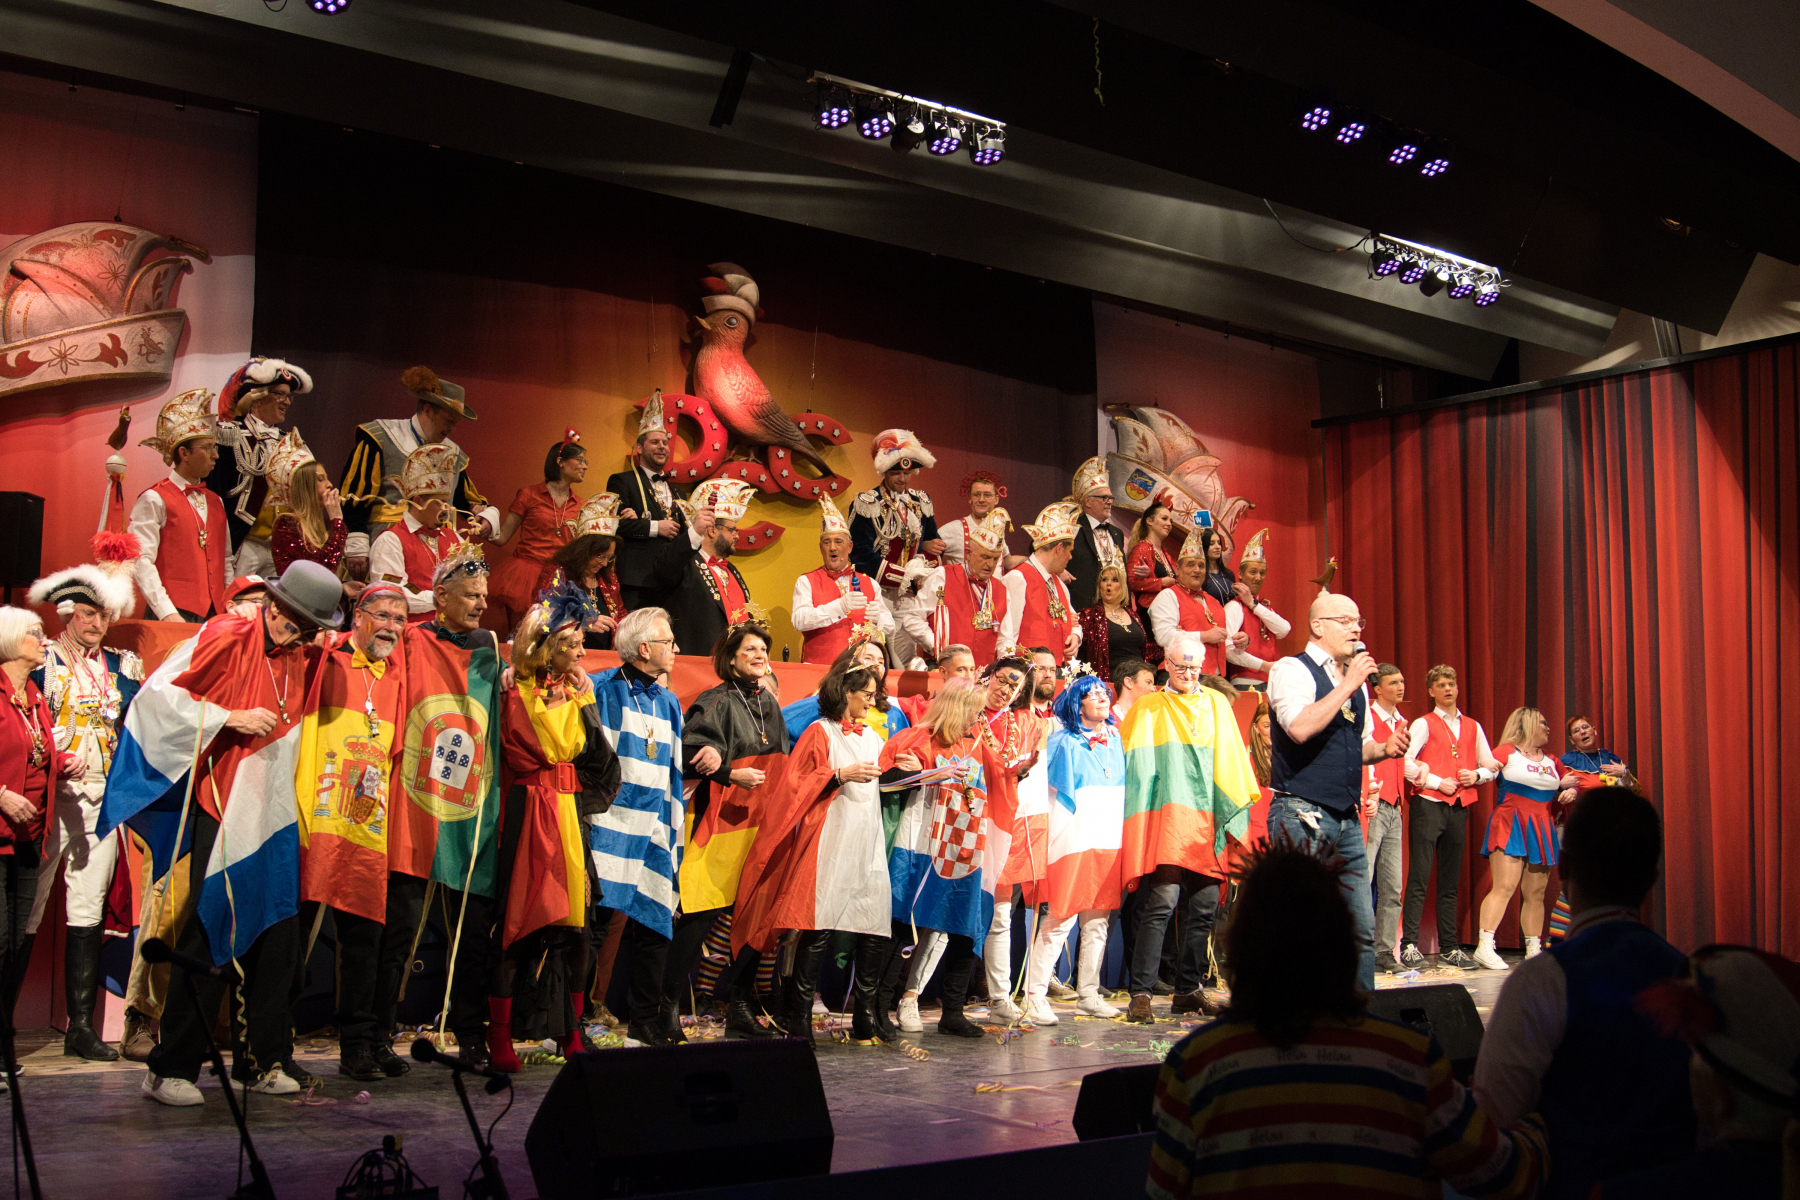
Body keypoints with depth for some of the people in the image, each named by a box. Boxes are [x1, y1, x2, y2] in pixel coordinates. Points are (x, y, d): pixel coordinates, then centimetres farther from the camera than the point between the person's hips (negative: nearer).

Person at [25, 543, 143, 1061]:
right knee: (27, 908, -5)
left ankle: (81, 1026, 10)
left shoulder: (122, 664, 15)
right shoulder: (43, 661, 3)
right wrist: (57, 760, -18)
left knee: (89, 911, 5)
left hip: (102, 799, 4)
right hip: (51, 795, -4)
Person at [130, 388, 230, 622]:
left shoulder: (215, 502, 19)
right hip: (175, 616, -6)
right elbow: (141, 562, -10)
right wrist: (167, 613, -19)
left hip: (216, 615, 6)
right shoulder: (154, 500, -2)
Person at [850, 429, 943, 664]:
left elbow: (932, 540, 20)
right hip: (877, 593, -5)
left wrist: (928, 547, -7)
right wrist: (904, 575, -15)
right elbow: (860, 555, -10)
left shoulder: (921, 502, 13)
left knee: (906, 657, 0)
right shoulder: (867, 503, -3)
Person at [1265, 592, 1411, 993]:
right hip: (1301, 814, -8)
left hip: (1347, 817, 8)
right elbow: (1300, 727, -23)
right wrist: (1347, 685, -18)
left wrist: (1385, 748, 5)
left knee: (1362, 927, 6)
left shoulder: (1354, 677, 18)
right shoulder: (1291, 669, -6)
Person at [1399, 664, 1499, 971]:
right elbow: (1405, 763, -10)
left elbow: (1492, 767, 19)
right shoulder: (1424, 724, 2)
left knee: (1450, 881, 9)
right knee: (1419, 877, -9)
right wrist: (1438, 782, -12)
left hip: (1459, 807, 5)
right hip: (1428, 804, -5)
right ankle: (1409, 946, -10)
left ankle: (1449, 948, 12)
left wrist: (1476, 775, -1)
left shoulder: (1473, 727, 16)